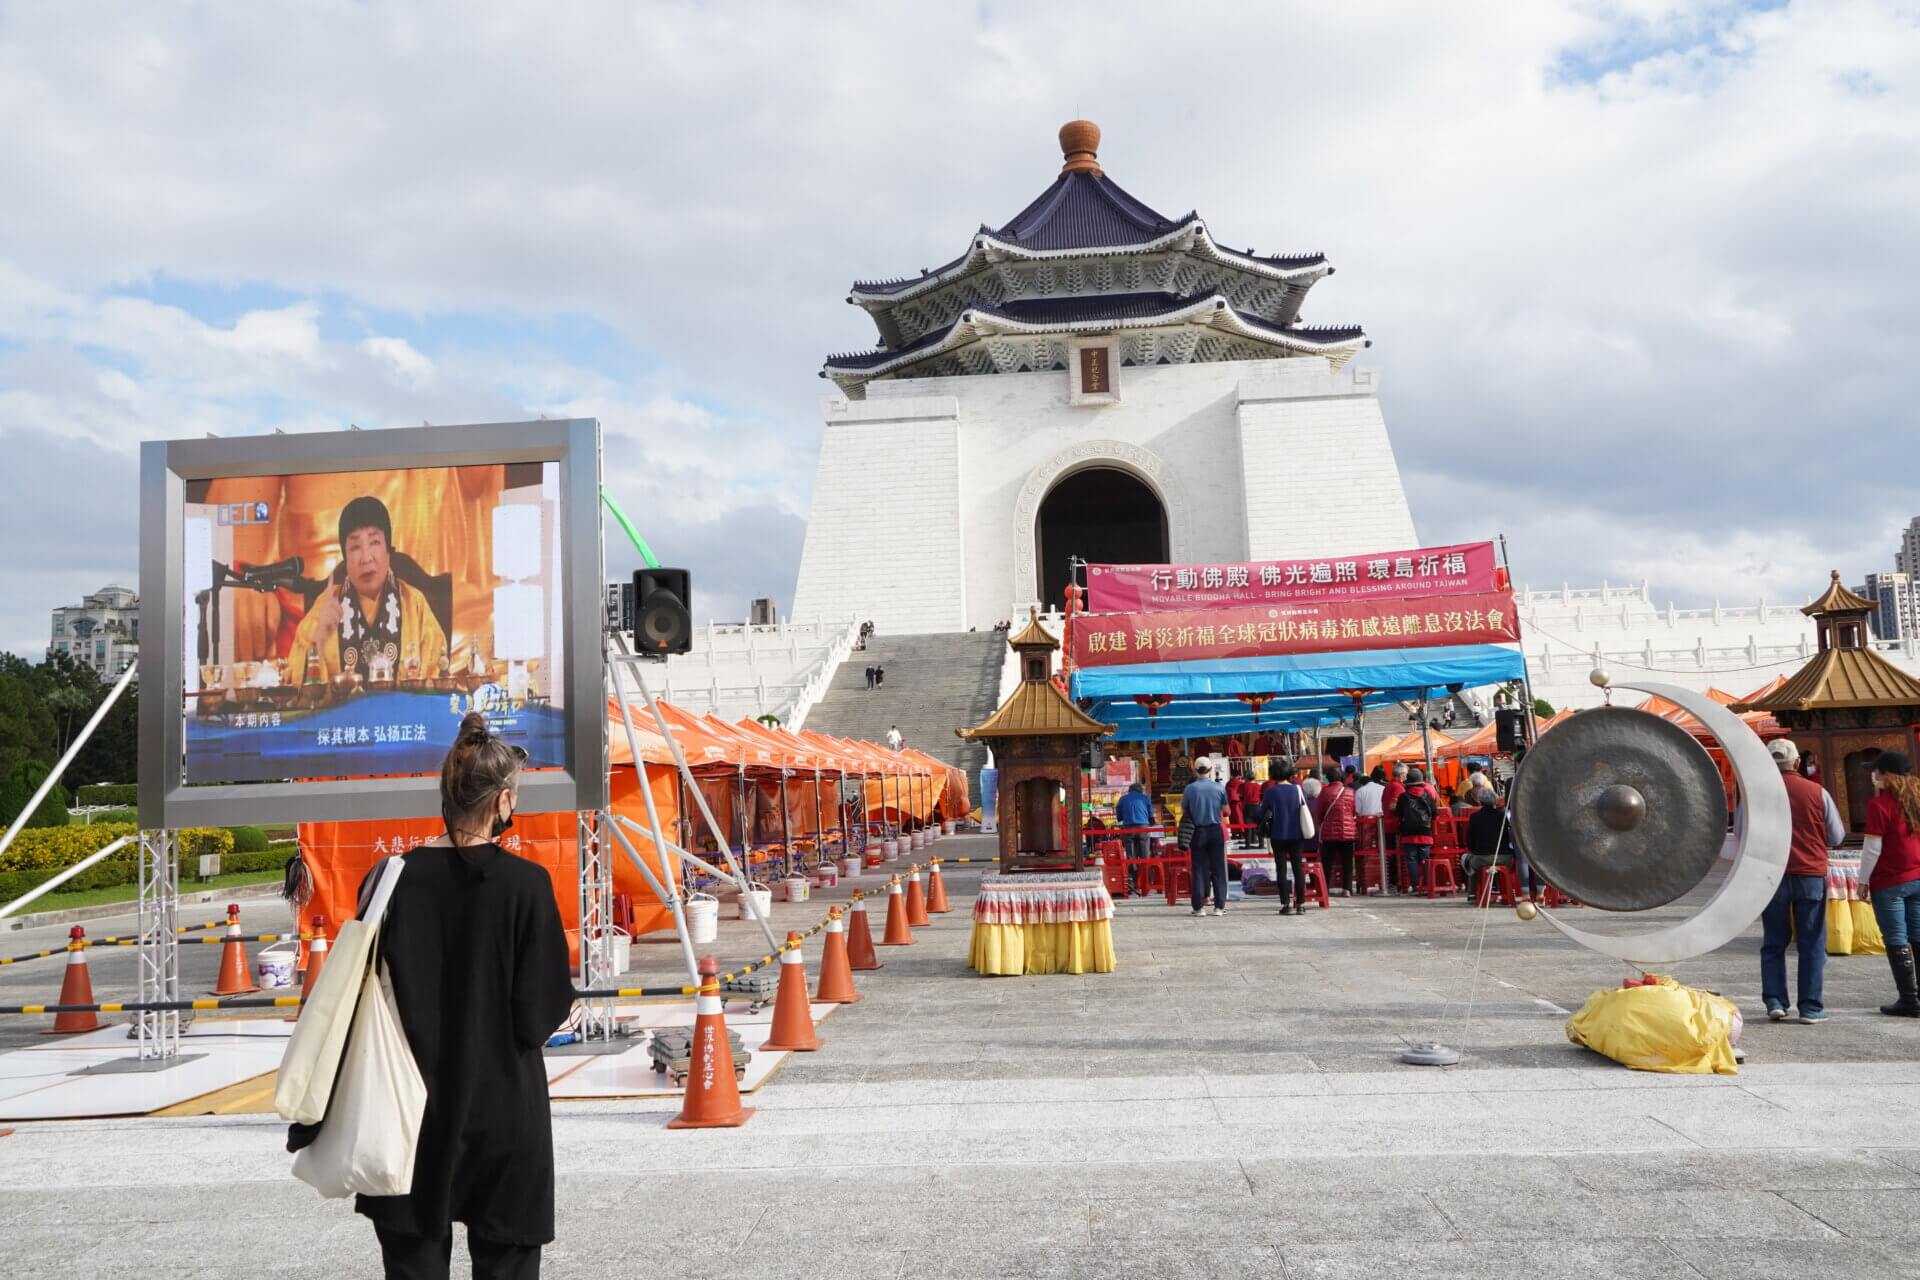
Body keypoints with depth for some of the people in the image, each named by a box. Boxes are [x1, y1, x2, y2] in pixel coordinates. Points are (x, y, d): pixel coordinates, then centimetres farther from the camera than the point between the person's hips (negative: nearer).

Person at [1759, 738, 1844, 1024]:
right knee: (1812, 944, 6)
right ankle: (1810, 1007, 6)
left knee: (1773, 943, 10)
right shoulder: (1817, 792, -4)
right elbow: (1837, 837, 4)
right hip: (1811, 875, 0)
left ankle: (1774, 1001, 6)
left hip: (1772, 876, 1)